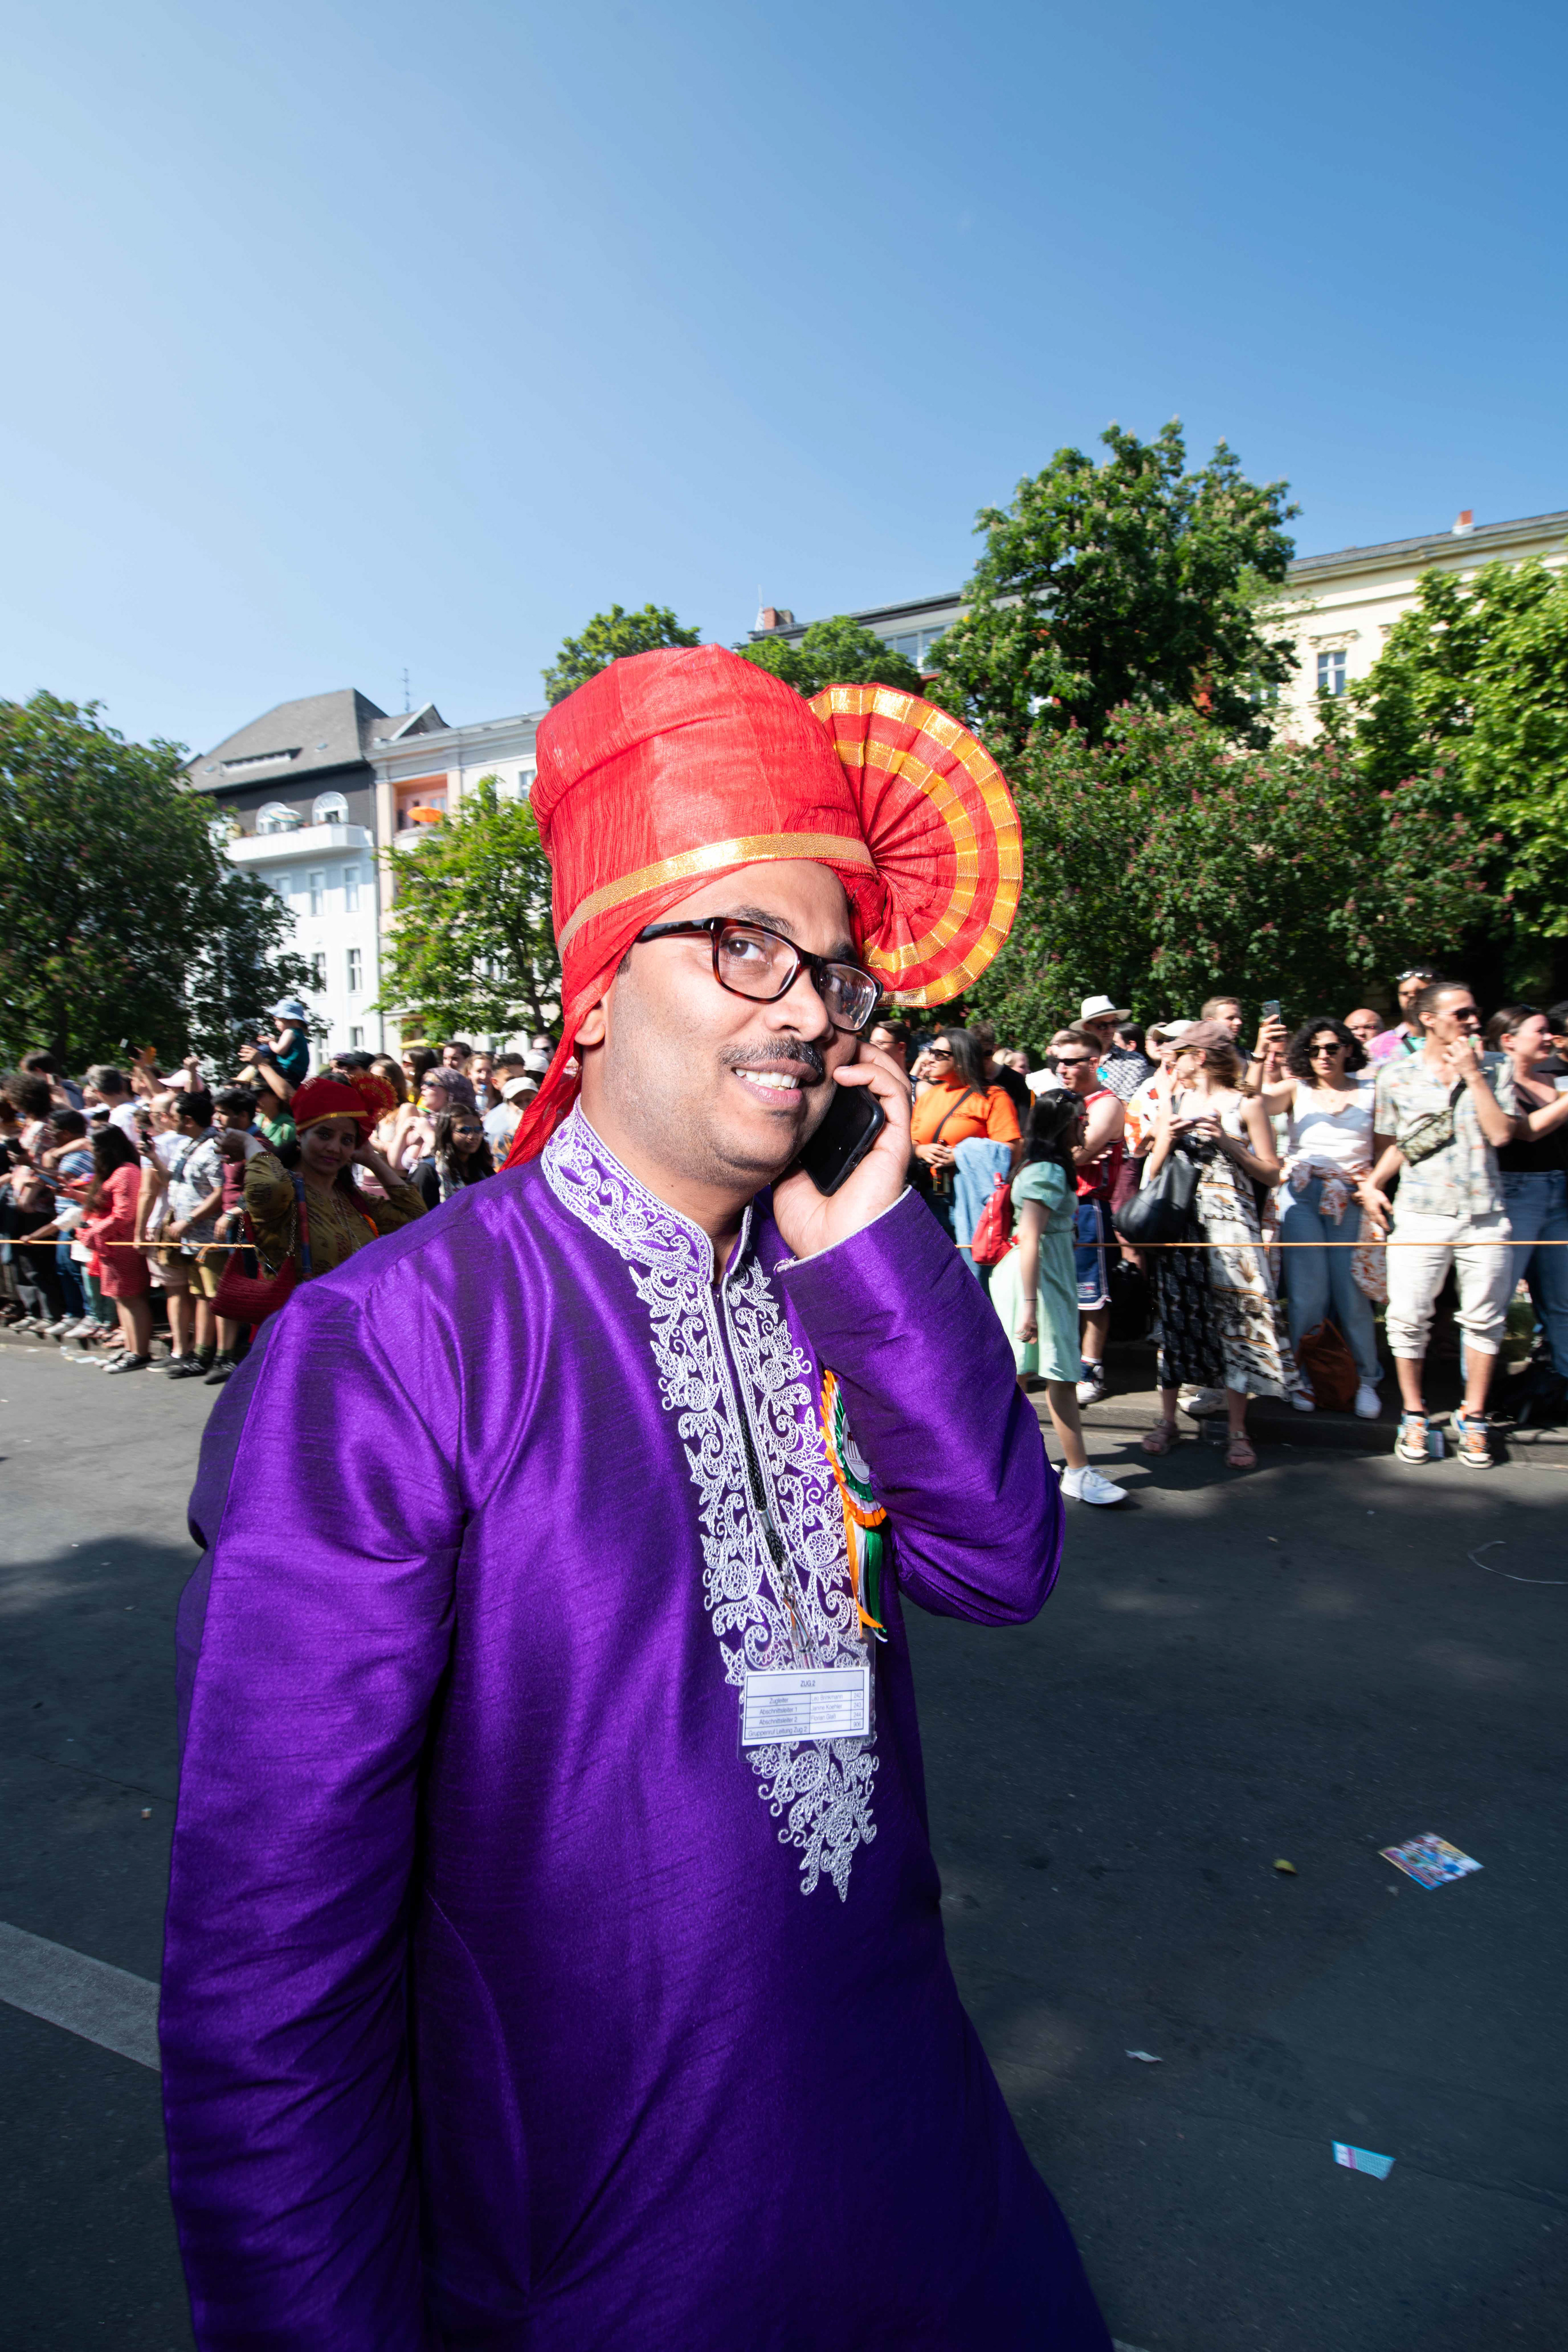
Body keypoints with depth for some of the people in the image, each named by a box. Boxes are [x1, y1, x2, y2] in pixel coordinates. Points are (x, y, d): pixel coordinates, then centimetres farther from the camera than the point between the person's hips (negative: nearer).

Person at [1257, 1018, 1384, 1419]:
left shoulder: (1370, 1092, 12)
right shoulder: (1296, 1089, 10)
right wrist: (1264, 1066, -20)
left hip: (1350, 1198, 1)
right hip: (1303, 1194, 0)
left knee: (1352, 1292, -2)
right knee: (1308, 1291, -5)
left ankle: (1366, 1380, 14)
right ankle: (1302, 1375, 11)